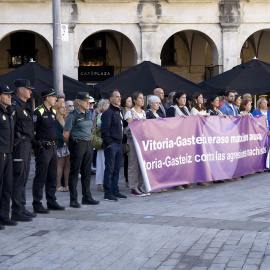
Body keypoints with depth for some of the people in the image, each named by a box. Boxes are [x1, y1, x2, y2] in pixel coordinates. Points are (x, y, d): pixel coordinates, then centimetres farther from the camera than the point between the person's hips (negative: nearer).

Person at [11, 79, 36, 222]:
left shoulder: (25, 106, 19)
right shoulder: (14, 106, -14)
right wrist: (11, 144, -20)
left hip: (27, 145, 10)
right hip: (20, 145, -10)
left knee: (23, 177, 13)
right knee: (19, 177, -8)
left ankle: (22, 208, 20)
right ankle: (17, 211, -6)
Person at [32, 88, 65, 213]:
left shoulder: (53, 112, 14)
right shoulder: (39, 112, -12)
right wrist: (36, 143, -14)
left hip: (52, 147, 9)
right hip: (43, 148, -8)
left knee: (52, 176, 13)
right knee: (41, 177, -5)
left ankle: (51, 202, 21)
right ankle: (37, 204, -1)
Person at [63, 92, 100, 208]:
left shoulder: (88, 114, 13)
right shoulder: (73, 115, -10)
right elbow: (65, 134, -10)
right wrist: (71, 146, 1)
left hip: (88, 144, 7)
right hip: (77, 145, -7)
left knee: (87, 172, 11)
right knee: (74, 173, -2)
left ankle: (87, 197, 19)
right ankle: (73, 200, 2)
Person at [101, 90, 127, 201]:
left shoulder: (120, 111, 15)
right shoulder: (108, 113, -12)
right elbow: (105, 130, -16)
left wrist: (122, 142, 15)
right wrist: (108, 144, -16)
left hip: (119, 143, 8)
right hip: (111, 144, -8)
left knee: (117, 169, 12)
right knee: (109, 169, -5)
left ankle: (115, 191, 19)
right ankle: (107, 194, -1)